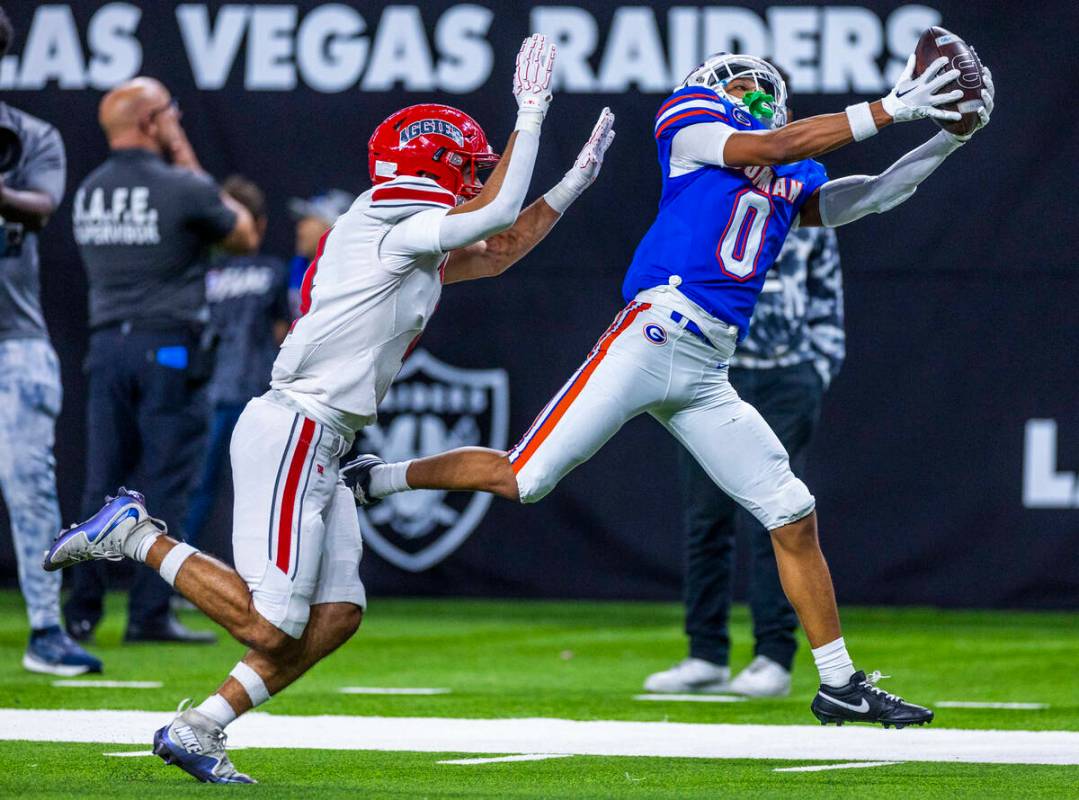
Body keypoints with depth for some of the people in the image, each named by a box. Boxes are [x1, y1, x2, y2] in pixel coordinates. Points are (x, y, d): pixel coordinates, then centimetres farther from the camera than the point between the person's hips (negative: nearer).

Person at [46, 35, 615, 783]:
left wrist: (574, 182, 27)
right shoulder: (384, 231, -12)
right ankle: (137, 534, -1)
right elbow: (497, 214, -19)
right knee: (271, 626, -14)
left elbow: (497, 252, 30)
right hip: (292, 432, -10)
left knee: (335, 616, 5)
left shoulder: (416, 250, 17)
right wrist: (532, 114, -10)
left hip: (321, 449, 10)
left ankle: (197, 731, 7)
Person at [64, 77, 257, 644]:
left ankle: (82, 610, 6)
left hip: (106, 346, 5)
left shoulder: (88, 192, 8)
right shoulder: (182, 188, -10)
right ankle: (150, 614, -4)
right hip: (169, 346, -5)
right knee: (168, 486, -2)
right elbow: (243, 237, 6)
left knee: (103, 484, 9)